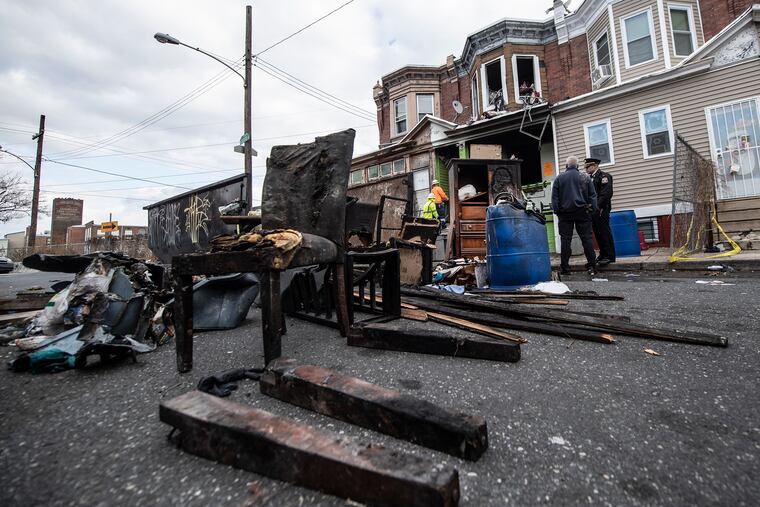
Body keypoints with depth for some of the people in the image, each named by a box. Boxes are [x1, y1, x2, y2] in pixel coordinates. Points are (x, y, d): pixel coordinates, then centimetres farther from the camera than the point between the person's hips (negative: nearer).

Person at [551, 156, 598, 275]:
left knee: (565, 239, 0)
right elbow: (592, 195, 6)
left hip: (565, 213, -1)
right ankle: (592, 266, 5)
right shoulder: (585, 177, 7)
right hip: (582, 212, 1)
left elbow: (554, 197, 1)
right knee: (586, 238, 4)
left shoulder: (559, 178, 3)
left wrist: (556, 210, 5)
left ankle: (564, 267, 0)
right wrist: (593, 209, 9)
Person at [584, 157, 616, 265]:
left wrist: (598, 206, -18)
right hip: (593, 210, 8)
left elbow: (606, 193, -14)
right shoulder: (590, 178, 18)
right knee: (597, 232, 10)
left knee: (604, 232, -6)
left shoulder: (603, 176, -5)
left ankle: (609, 256, 0)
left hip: (601, 210, -8)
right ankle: (603, 254, 19)